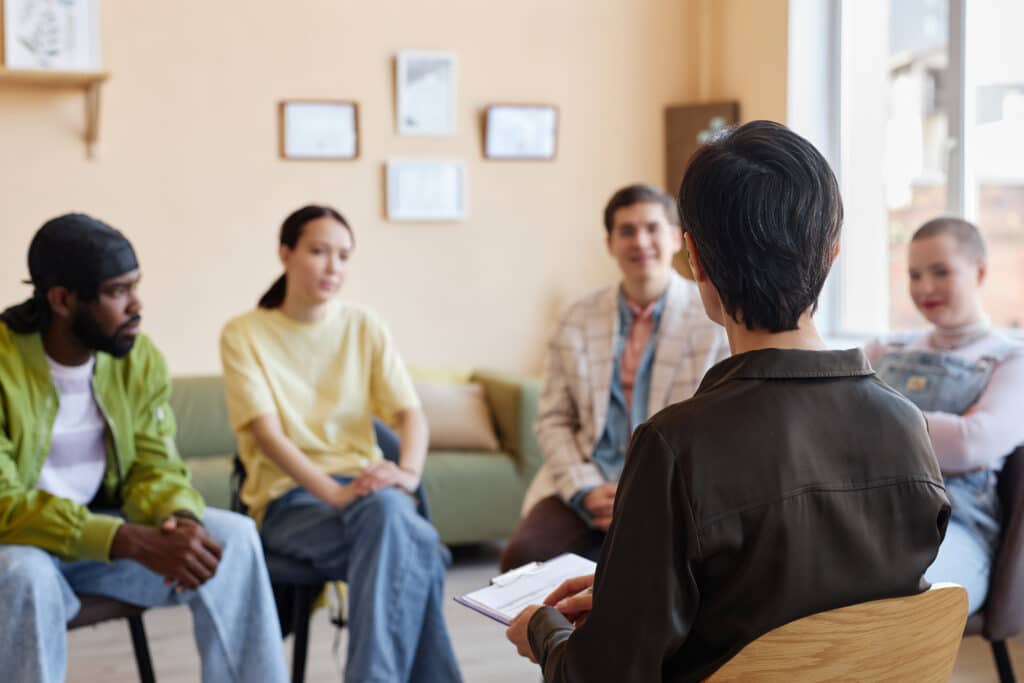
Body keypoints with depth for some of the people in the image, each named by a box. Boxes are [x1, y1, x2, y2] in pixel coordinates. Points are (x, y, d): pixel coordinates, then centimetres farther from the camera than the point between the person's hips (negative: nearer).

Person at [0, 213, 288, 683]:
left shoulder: (140, 357, -7)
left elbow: (155, 468, -3)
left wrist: (181, 520, -28)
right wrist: (134, 542, -37)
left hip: (102, 529, 5)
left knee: (233, 536, -13)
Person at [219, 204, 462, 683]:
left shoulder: (364, 326, 9)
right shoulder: (244, 334, 0)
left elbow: (410, 412, -1)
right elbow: (266, 432, -13)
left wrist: (407, 472, -24)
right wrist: (336, 491, -28)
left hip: (364, 487, 3)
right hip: (289, 497, -3)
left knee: (389, 510, -35)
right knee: (412, 541, -32)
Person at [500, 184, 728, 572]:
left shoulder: (716, 321, 2)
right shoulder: (579, 320, 11)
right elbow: (554, 420, 10)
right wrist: (586, 491, -7)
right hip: (588, 480, 3)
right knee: (522, 556, -23)